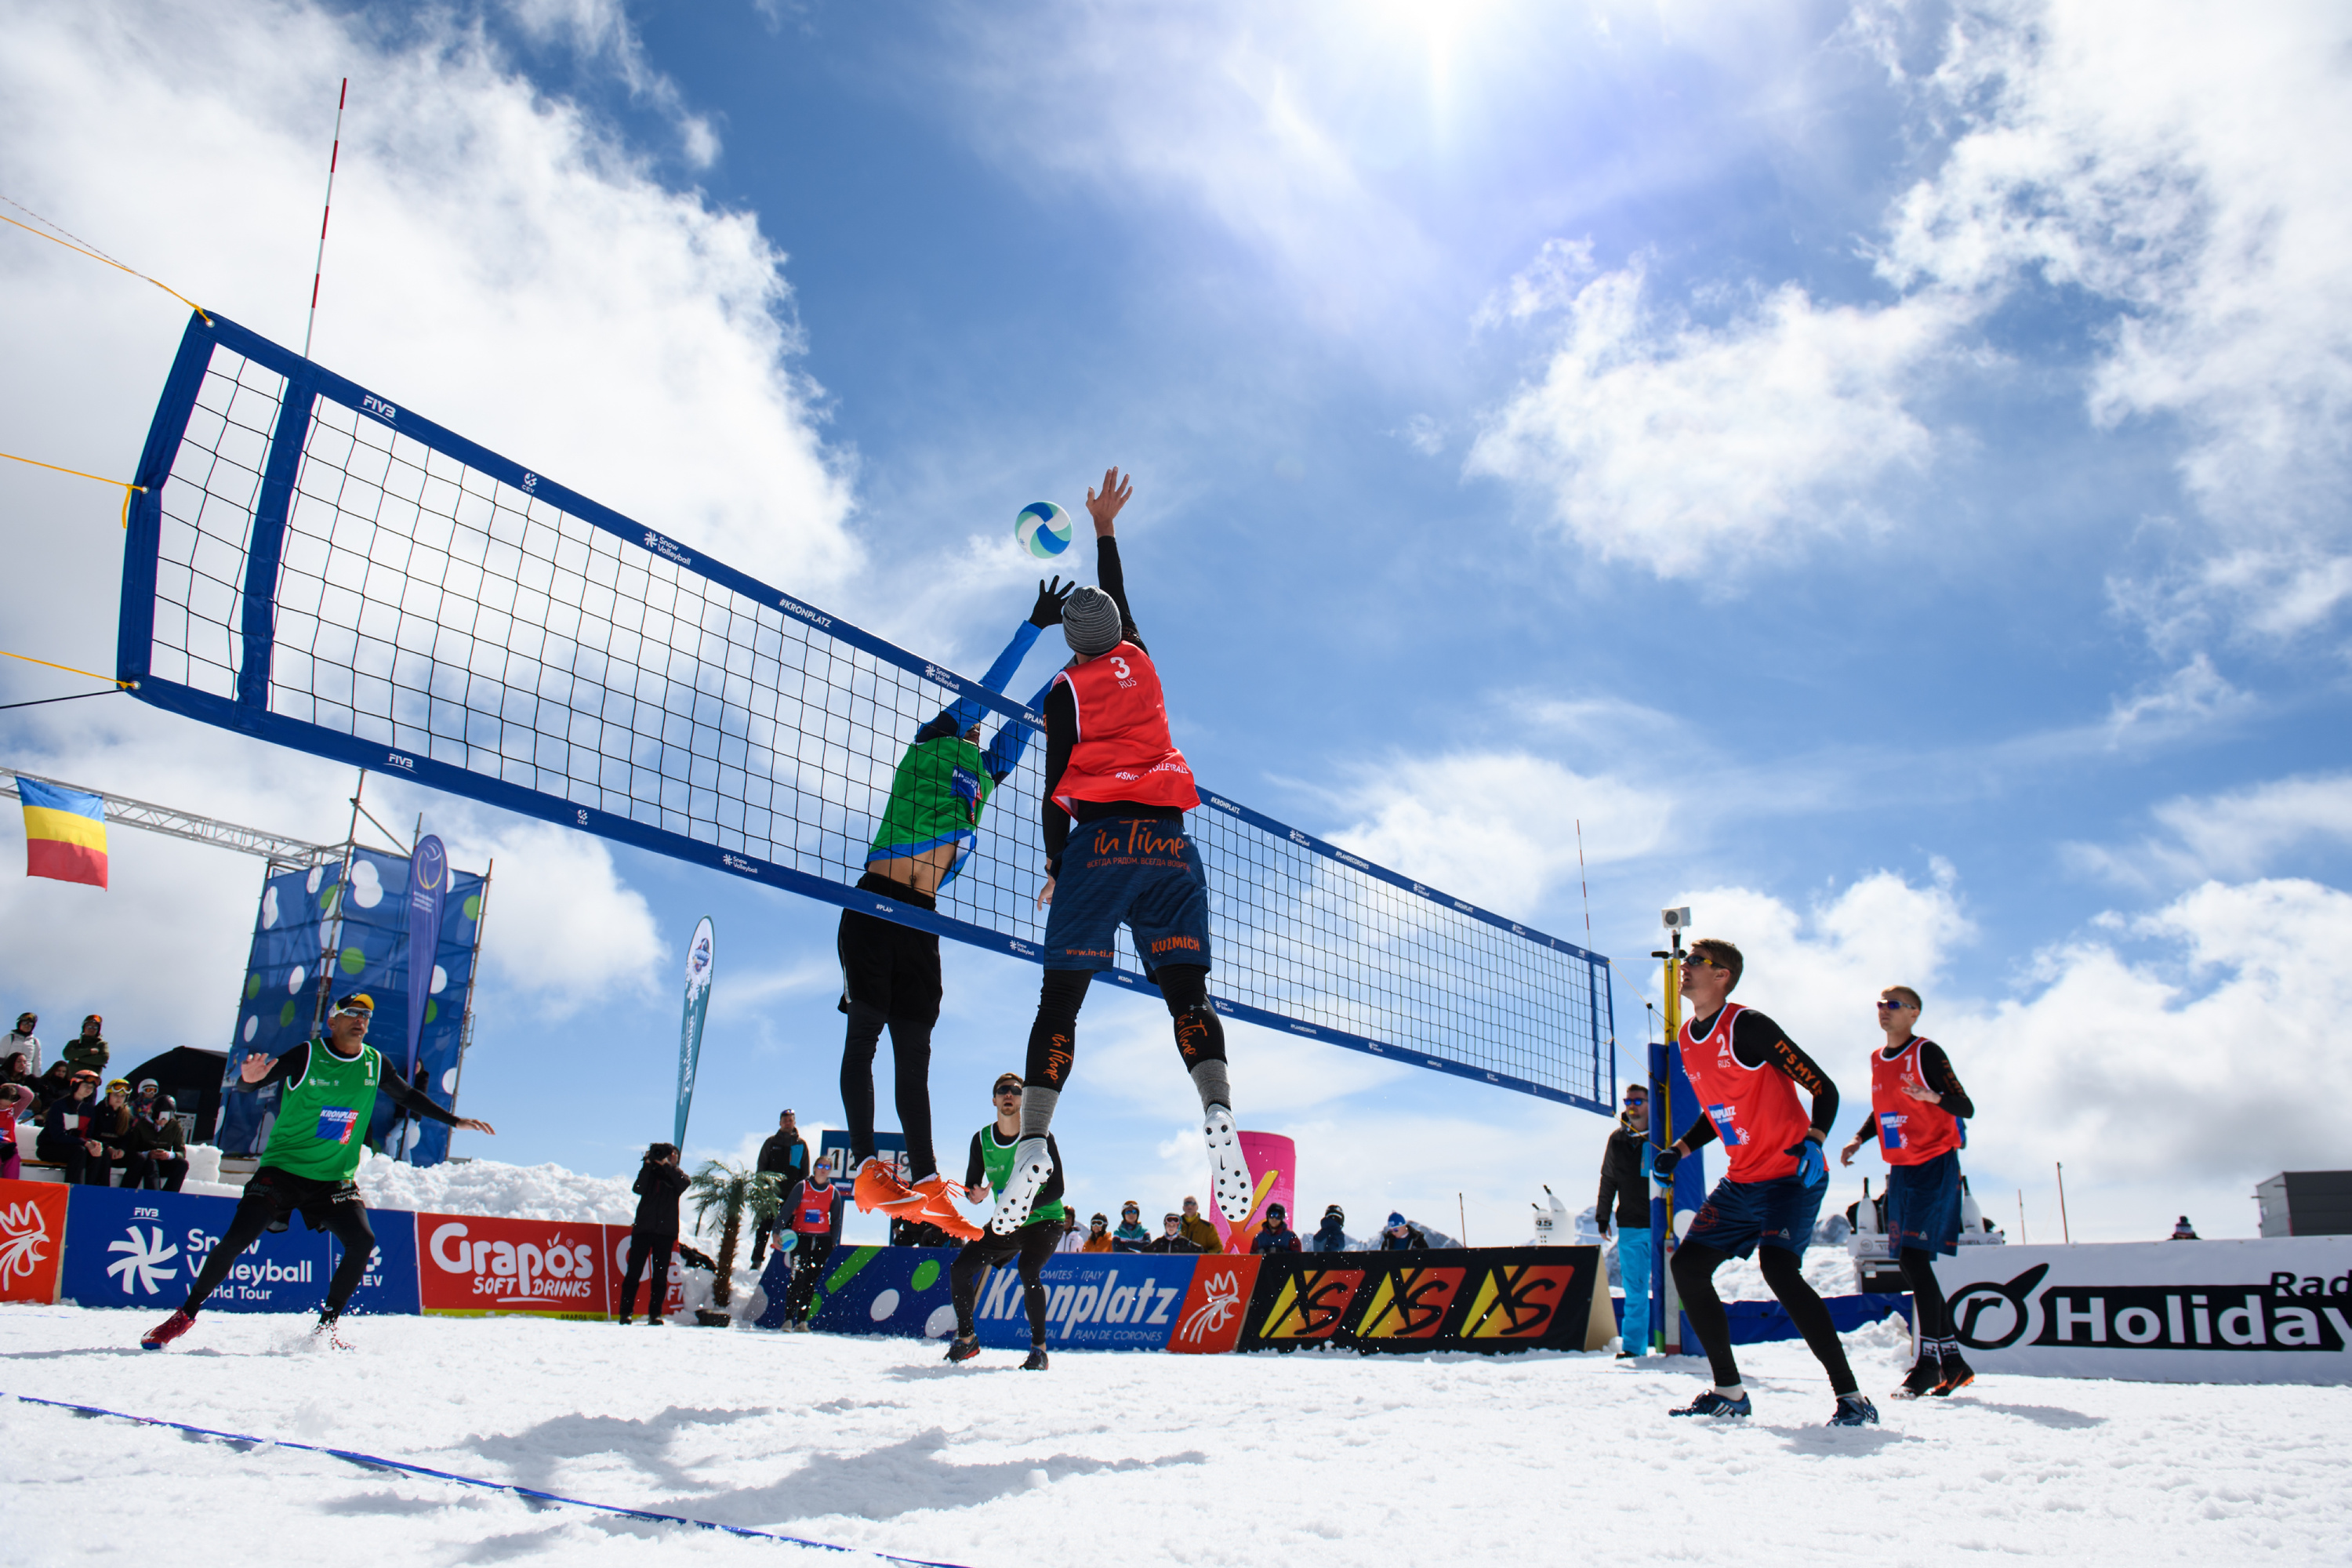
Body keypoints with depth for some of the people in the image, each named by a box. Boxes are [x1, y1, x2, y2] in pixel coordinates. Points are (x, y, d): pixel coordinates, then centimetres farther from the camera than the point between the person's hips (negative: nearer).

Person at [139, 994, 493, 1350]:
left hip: (335, 1178, 3)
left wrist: (454, 1121, 17)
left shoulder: (373, 1064, 3)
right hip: (283, 1169, -3)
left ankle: (326, 1325, 2)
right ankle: (186, 1314, 9)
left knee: (362, 1242, -14)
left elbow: (408, 1097, 19)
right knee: (237, 1239, -13)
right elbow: (246, 1086, -16)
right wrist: (248, 1078, -40)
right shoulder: (307, 1056, -10)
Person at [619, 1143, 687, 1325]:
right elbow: (638, 1189, -8)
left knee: (660, 1274, 0)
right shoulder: (649, 1173, 11)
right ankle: (626, 1312, -1)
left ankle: (655, 1314, 2)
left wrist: (667, 1165, -15)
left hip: (666, 1230, 1)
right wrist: (647, 1164, -12)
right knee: (634, 1271, -4)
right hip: (643, 1228, -1)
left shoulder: (676, 1175, 13)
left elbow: (684, 1183, -10)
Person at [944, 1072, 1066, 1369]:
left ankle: (1039, 1347, -17)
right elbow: (970, 1185, 4)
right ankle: (967, 1338, 13)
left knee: (1027, 1269, -31)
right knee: (959, 1268, -6)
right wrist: (976, 1196, -22)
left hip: (1045, 1220, -5)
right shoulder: (981, 1140, -3)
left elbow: (1056, 1189, -17)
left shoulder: (1040, 1137, -15)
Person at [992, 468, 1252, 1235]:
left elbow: (1056, 788, 0)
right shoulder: (1139, 662, 17)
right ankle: (1219, 1114, -27)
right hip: (1170, 842, 3)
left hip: (1101, 840, -3)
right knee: (1186, 993, -3)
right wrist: (1104, 530, 48)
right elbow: (1117, 596, 37)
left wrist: (1055, 869, 9)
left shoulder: (1066, 690, 6)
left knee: (1060, 999, -2)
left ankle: (1033, 1142, -14)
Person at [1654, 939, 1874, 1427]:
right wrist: (1677, 1151, 11)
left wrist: (1814, 1140, -30)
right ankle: (1729, 1390, 16)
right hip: (1742, 1181, 9)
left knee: (1778, 1266, -27)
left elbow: (1824, 1089, -15)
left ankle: (1851, 1396, -17)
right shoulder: (1688, 1038, 9)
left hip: (1791, 1176, -9)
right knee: (1687, 1265, 3)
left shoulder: (1747, 1026, -16)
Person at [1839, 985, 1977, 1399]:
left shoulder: (1926, 1052, -11)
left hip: (1935, 1167, -8)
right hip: (1900, 1170, 8)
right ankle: (1953, 1363, 18)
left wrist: (1933, 1097, -33)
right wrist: (1858, 1139, 10)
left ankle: (1929, 1361, -8)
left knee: (1914, 1258, -16)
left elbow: (1966, 1108, -14)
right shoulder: (1878, 1059, 11)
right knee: (1911, 1266, 8)